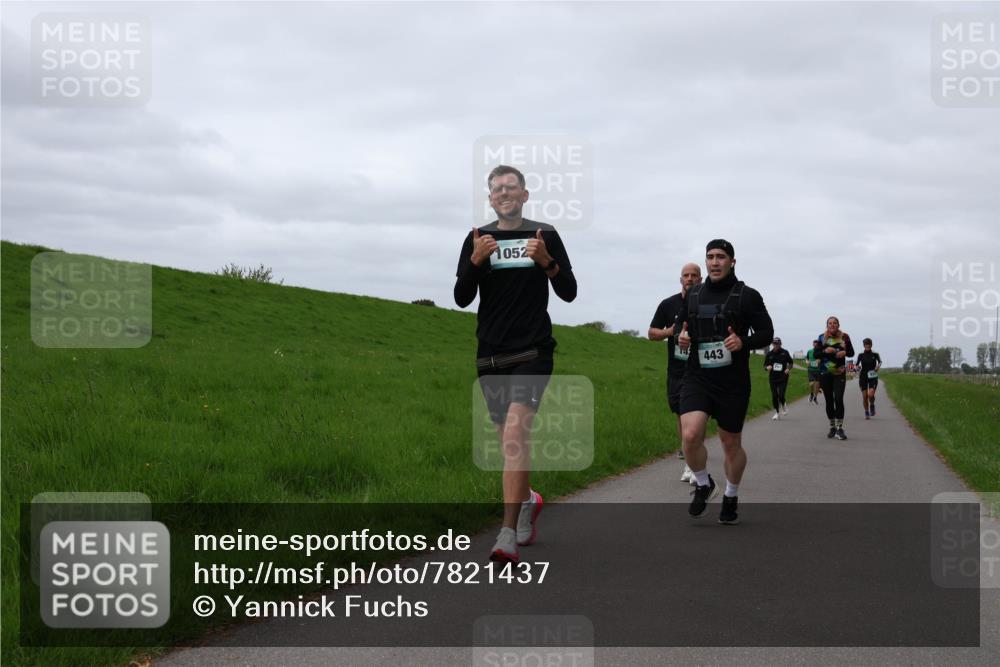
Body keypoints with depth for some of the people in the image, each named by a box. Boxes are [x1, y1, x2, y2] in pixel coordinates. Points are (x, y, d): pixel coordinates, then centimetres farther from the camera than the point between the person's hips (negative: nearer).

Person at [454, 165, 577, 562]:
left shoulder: (545, 235, 2)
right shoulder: (477, 239, 7)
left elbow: (568, 292, 2)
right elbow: (462, 299, 2)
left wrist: (547, 262, -16)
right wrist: (476, 261, -15)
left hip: (532, 351, -4)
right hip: (490, 354, 4)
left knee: (516, 430, -19)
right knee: (508, 439, 12)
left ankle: (509, 536, -22)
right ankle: (527, 500, 41)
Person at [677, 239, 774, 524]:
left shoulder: (747, 296, -3)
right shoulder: (694, 295, 9)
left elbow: (766, 332, 0)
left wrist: (743, 342, -20)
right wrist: (682, 337, 0)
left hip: (733, 382, -2)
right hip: (697, 378, 2)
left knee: (731, 444, 10)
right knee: (690, 435, -19)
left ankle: (731, 496, 35)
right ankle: (703, 485, 9)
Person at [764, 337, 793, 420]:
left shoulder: (784, 352, 0)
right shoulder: (769, 354, 4)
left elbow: (790, 362, 12)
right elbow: (765, 365, 11)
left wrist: (789, 369, -6)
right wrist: (767, 367, -12)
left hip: (783, 378, -2)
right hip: (773, 378, 2)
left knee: (781, 395, -14)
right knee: (774, 396, 1)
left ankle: (783, 406, 20)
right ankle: (777, 413, 16)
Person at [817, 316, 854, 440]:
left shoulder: (844, 337, 1)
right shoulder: (822, 337, 2)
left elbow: (851, 352, 7)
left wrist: (845, 352, -15)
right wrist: (825, 350, -18)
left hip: (840, 373, -2)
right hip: (825, 373, 2)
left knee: (838, 399, -13)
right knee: (829, 401, 7)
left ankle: (839, 429, -11)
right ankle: (832, 427, 19)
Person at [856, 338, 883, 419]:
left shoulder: (875, 354, 2)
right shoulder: (861, 355, 5)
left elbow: (880, 361, -13)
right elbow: (857, 364, 7)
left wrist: (878, 366, -34)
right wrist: (858, 367, -15)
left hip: (872, 377, -1)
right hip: (863, 377, 1)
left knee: (871, 395, -19)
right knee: (864, 396, -2)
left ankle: (872, 405, 12)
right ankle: (866, 413, 15)